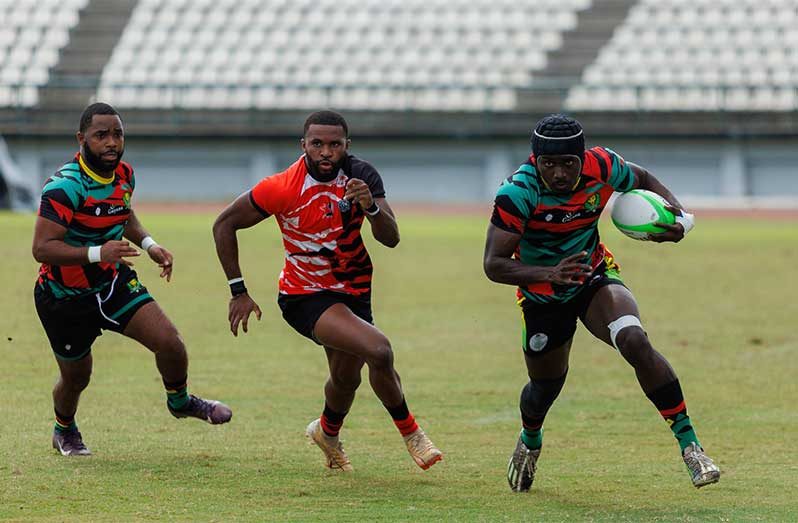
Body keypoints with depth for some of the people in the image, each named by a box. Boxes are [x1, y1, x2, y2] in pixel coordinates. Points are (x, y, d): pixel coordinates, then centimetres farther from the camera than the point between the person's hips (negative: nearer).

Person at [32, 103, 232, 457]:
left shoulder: (123, 174, -3)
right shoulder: (65, 186, -28)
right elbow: (42, 248, -34)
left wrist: (148, 244, 3)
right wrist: (97, 253, -44)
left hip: (114, 282, 5)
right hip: (66, 298, -5)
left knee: (169, 343, -11)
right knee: (76, 378, 11)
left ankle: (180, 401, 20)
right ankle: (64, 431, 44)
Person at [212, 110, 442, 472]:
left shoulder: (360, 175, -11)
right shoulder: (283, 189, -22)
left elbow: (390, 239, -17)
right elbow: (224, 225, -11)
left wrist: (371, 206, -38)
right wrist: (238, 292, -11)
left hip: (353, 290, 5)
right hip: (306, 297, -5)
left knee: (346, 379, 18)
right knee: (379, 350, -25)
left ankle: (328, 432, 52)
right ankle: (410, 432, -3)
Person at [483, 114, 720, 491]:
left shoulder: (602, 167, -20)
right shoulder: (518, 193, -29)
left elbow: (643, 180, 4)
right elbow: (493, 265, -29)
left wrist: (678, 216, -15)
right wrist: (549, 274, -45)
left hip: (594, 278, 1)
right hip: (543, 297, -1)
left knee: (635, 341, -28)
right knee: (546, 386, 14)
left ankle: (689, 443, -23)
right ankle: (530, 442, 53)